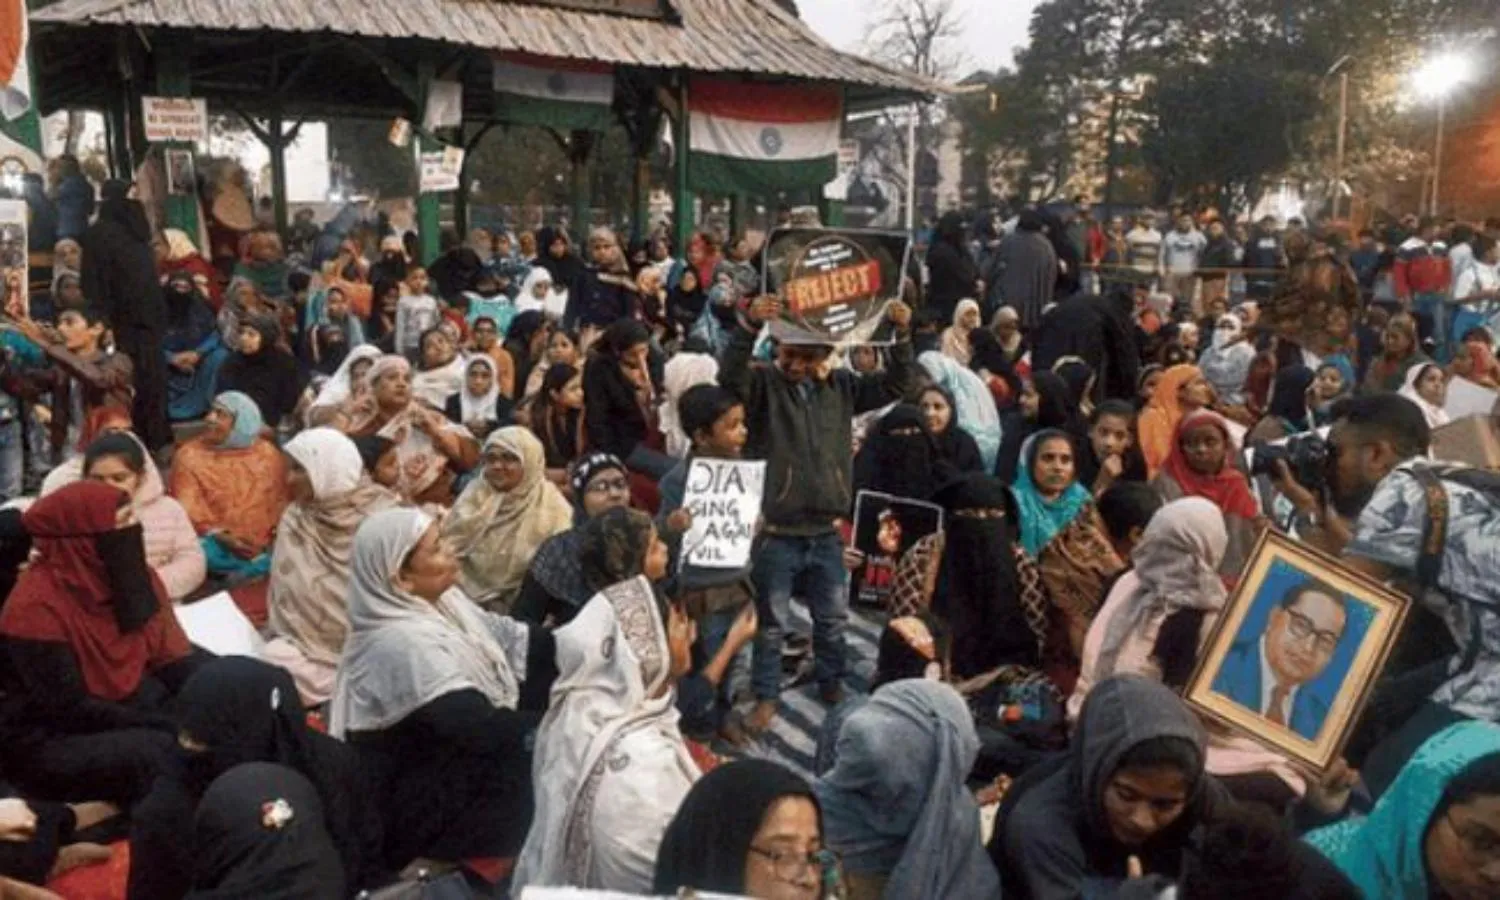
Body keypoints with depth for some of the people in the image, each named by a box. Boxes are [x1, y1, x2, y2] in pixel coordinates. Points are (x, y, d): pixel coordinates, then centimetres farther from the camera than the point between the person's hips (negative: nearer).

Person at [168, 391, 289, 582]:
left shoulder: (268, 454, 10)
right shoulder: (189, 455, 4)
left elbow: (280, 499, 14)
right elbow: (187, 508, -3)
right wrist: (221, 537, -17)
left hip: (265, 547, 1)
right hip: (216, 543, -1)